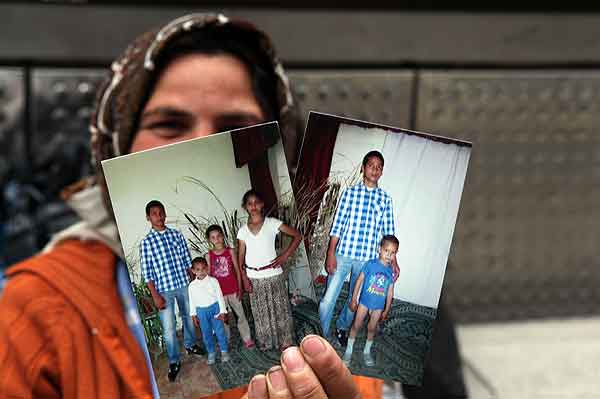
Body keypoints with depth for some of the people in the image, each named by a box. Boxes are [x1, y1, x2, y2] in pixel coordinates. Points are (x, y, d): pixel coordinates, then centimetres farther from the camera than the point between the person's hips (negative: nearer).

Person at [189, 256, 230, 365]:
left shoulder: (213, 281, -6)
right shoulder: (192, 286, -1)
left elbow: (219, 296, -3)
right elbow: (192, 301, 7)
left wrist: (222, 311, -5)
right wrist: (193, 315, 7)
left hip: (215, 308, -2)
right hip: (201, 311, 2)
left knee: (220, 330, 3)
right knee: (206, 333, 10)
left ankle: (224, 350, 19)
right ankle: (211, 353, 24)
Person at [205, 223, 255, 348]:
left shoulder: (230, 251, -3)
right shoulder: (209, 255, -2)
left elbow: (237, 270, 0)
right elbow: (208, 274, 1)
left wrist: (240, 288, -3)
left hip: (233, 290, 0)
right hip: (219, 292, 0)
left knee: (241, 314, 7)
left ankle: (247, 338, 20)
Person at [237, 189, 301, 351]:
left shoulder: (272, 223, -6)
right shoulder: (242, 231, 2)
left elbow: (297, 235, -4)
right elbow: (241, 258, 4)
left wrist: (285, 255, -11)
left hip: (274, 275, -2)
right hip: (254, 278, 2)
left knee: (280, 309, 6)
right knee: (260, 313, 12)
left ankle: (285, 342, 19)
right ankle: (266, 343, 26)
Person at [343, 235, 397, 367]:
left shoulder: (391, 271, -6)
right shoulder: (370, 264, -13)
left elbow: (390, 292, 2)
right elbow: (359, 281, -7)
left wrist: (386, 310, 5)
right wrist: (353, 299, -5)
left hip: (378, 305, 2)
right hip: (364, 301, -2)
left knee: (372, 328, 14)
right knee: (356, 325, 6)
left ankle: (367, 351, 34)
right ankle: (349, 350, 22)